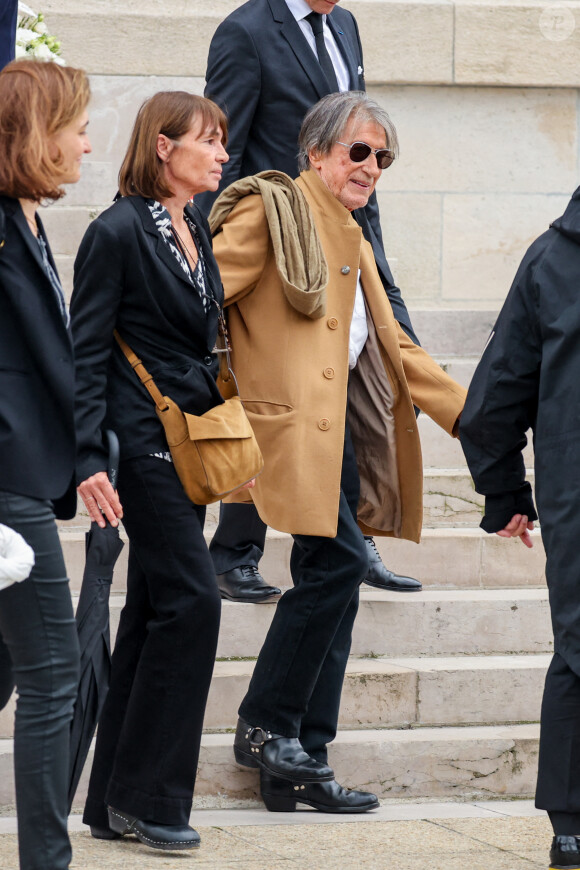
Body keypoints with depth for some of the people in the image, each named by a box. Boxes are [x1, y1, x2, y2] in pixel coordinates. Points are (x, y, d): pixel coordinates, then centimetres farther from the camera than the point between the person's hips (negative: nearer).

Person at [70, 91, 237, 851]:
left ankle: (116, 802, 13)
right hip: (143, 441, -9)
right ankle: (147, 792, -4)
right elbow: (87, 353, -13)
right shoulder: (119, 233, -10)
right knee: (191, 598, -12)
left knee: (153, 612, 8)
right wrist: (89, 457, -20)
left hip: (187, 445, 9)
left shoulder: (196, 232, 14)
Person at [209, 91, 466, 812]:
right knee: (340, 560, -17)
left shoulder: (353, 243, 24)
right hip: (293, 418, -9)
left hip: (340, 422, 9)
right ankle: (264, 726, -4)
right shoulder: (269, 212, -3)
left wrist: (470, 410, 21)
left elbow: (392, 348, 27)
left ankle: (299, 767, 7)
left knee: (333, 578, 4)